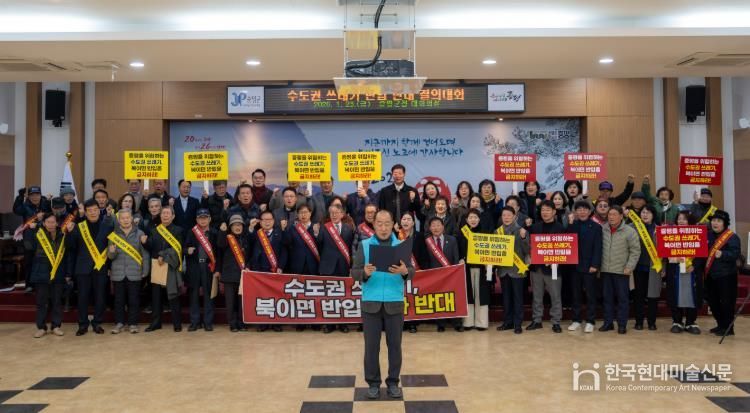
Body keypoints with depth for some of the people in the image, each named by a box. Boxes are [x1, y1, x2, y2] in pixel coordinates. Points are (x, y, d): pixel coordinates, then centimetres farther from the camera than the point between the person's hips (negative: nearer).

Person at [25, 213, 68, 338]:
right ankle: (41, 327, 12)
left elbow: (66, 256, 9)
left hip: (58, 274, 2)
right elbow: (28, 246, -19)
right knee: (41, 301, 3)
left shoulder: (62, 236, 6)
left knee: (57, 301, 7)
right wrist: (30, 229, -22)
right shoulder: (38, 234, -1)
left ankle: (56, 326, 16)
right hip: (41, 274, -2)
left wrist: (67, 273, 7)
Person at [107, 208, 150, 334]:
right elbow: (110, 256, 5)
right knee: (118, 299, 7)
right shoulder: (113, 234, 5)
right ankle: (119, 323, 17)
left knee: (133, 299, 4)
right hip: (118, 273, 1)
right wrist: (111, 252, -19)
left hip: (134, 273, -1)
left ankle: (133, 323, 13)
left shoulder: (139, 233, 0)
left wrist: (145, 271, -1)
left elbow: (145, 254, 2)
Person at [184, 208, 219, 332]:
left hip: (208, 266, -2)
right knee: (194, 294, 6)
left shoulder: (214, 232, 1)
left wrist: (217, 269, -5)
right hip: (194, 266, 2)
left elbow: (218, 251, 0)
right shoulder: (191, 232, 7)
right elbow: (185, 248, 9)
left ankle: (208, 322, 10)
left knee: (208, 294, 3)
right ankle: (195, 322, 14)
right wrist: (188, 251, -16)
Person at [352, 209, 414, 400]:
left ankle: (393, 382, 19)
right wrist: (364, 273, -24)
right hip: (371, 303, -1)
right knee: (371, 344, 4)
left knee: (394, 344, 6)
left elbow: (412, 271, 0)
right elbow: (354, 272, -2)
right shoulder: (364, 245, 2)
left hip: (395, 303, 1)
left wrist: (404, 272, -23)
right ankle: (373, 383, 17)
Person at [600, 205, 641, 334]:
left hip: (621, 271, -3)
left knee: (622, 298, 4)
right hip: (605, 270, 3)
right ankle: (608, 322, 20)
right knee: (607, 298, 11)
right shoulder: (603, 230, 3)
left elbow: (635, 251, -6)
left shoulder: (629, 231, -7)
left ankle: (622, 324, 13)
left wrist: (629, 267, -12)